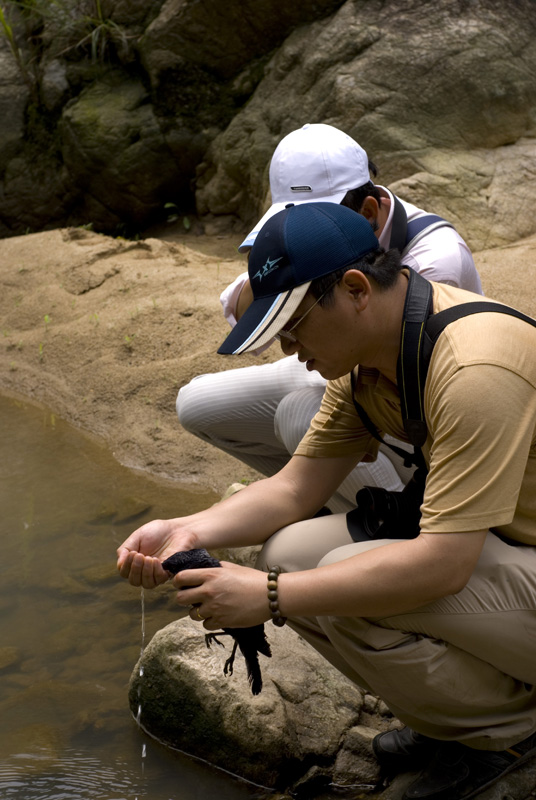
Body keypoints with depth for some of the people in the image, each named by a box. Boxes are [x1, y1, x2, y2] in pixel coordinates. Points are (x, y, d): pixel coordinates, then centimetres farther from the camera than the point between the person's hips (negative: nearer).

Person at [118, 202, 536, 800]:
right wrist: (189, 532, -12)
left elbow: (442, 564, -32)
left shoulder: (474, 368, -29)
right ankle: (450, 719, 8)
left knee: (350, 588, -27)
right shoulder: (363, 353, -1)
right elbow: (297, 488, 4)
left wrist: (269, 596, -28)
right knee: (288, 552, -6)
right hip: (469, 544, 9)